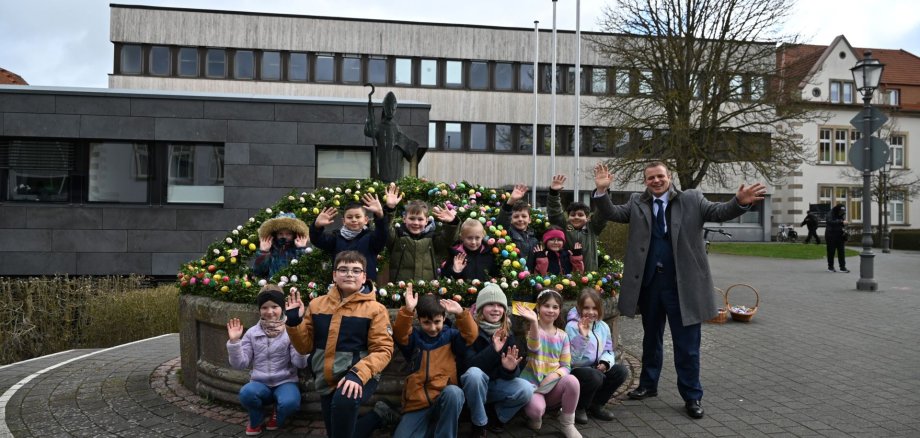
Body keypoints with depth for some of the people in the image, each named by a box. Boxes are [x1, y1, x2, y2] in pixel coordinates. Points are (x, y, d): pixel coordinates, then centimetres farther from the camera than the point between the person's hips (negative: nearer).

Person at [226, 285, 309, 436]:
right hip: (260, 383, 2)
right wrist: (234, 341, -12)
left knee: (290, 402, -34)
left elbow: (301, 364, -13)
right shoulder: (252, 333, 5)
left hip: (285, 382, -1)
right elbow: (240, 364, 1)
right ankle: (256, 420, 3)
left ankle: (277, 417, 6)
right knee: (246, 393, -33)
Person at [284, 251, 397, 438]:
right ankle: (378, 415, 31)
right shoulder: (317, 304, 5)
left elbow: (383, 350, -12)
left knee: (344, 400, -36)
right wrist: (294, 322, -8)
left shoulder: (375, 309, -6)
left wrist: (358, 374, -27)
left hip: (359, 376, -5)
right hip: (326, 380, 5)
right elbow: (305, 346, 9)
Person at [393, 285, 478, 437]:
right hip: (418, 404, 1)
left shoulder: (450, 335, 9)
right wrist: (407, 310, -26)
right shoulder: (414, 337, 9)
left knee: (453, 391, -36)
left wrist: (461, 313, -21)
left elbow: (470, 335, -7)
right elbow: (399, 334, -11)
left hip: (447, 401, -1)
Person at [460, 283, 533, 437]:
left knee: (526, 390, -22)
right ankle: (479, 423, -14)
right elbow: (469, 365, -26)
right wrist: (493, 350, -38)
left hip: (496, 384, 4)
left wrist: (510, 369, -31)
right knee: (474, 373, -37)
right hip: (474, 385, -4)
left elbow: (508, 374, -6)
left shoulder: (507, 334, -2)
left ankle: (498, 416, 8)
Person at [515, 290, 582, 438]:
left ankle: (567, 424, -8)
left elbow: (566, 367, 5)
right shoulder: (530, 328, -6)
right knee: (536, 409, -36)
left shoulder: (562, 335, 7)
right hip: (532, 383, -4)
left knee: (572, 381, -30)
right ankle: (535, 417, 4)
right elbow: (534, 348, -29)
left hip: (553, 385, 4)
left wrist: (555, 375, -18)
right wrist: (534, 322, -45)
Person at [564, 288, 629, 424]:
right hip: (575, 370, -7)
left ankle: (596, 405, 5)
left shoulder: (603, 327, 4)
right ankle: (579, 408, -5)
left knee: (621, 371, -13)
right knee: (595, 377, -35)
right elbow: (573, 358, -22)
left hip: (596, 368, 7)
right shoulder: (572, 327, -16)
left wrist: (605, 362, -13)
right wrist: (582, 335, -33)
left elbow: (608, 350, 10)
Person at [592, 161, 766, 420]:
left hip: (682, 285, -3)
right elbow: (612, 214, -1)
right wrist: (602, 191, -18)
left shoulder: (691, 200, 0)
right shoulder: (637, 203, 6)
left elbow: (719, 212, -9)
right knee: (651, 338, 19)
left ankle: (692, 396, 17)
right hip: (649, 283, 3)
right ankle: (648, 384, 35)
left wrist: (740, 202, -29)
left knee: (686, 344, 4)